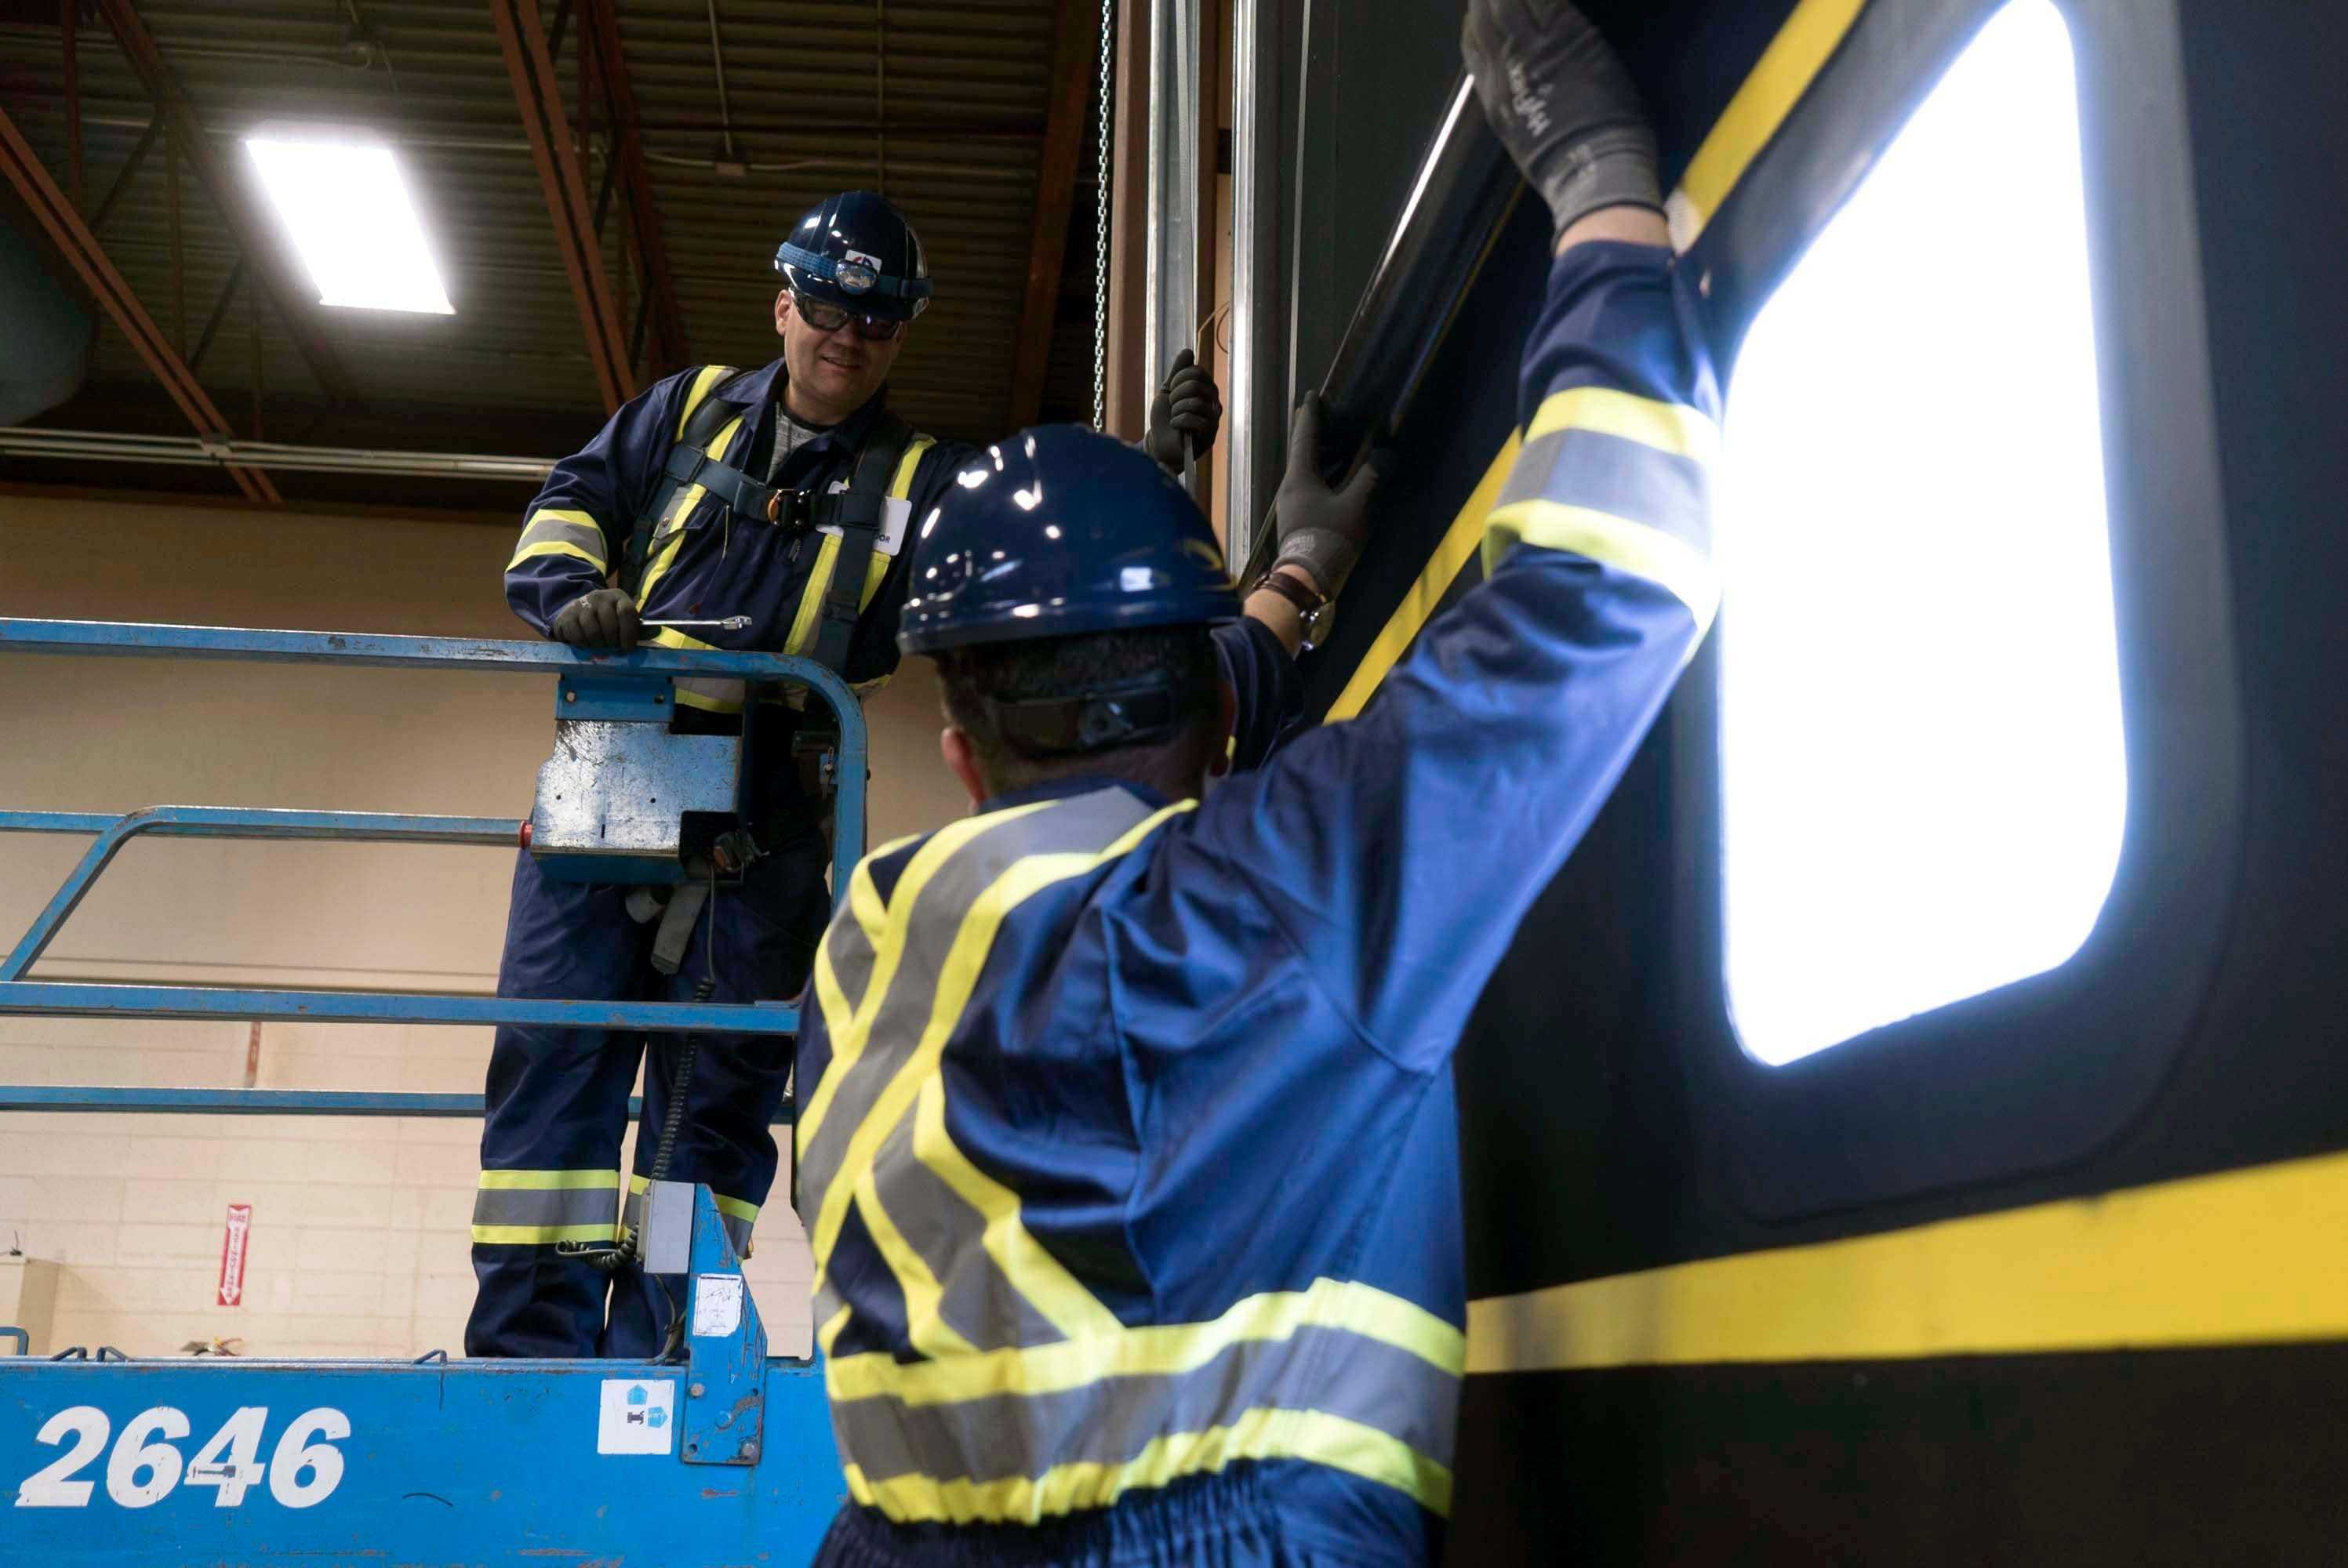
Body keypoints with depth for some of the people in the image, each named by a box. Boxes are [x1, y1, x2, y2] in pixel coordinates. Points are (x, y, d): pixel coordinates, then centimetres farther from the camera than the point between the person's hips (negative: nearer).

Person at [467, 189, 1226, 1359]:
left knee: (719, 1092, 2)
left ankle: (655, 1361, 10)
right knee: (553, 1062, -4)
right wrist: (571, 593, -7)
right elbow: (568, 506, 15)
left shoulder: (922, 484, 11)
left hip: (766, 831, 0)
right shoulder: (689, 413, 15)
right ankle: (528, 1345, 2)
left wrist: (1148, 468, -18)